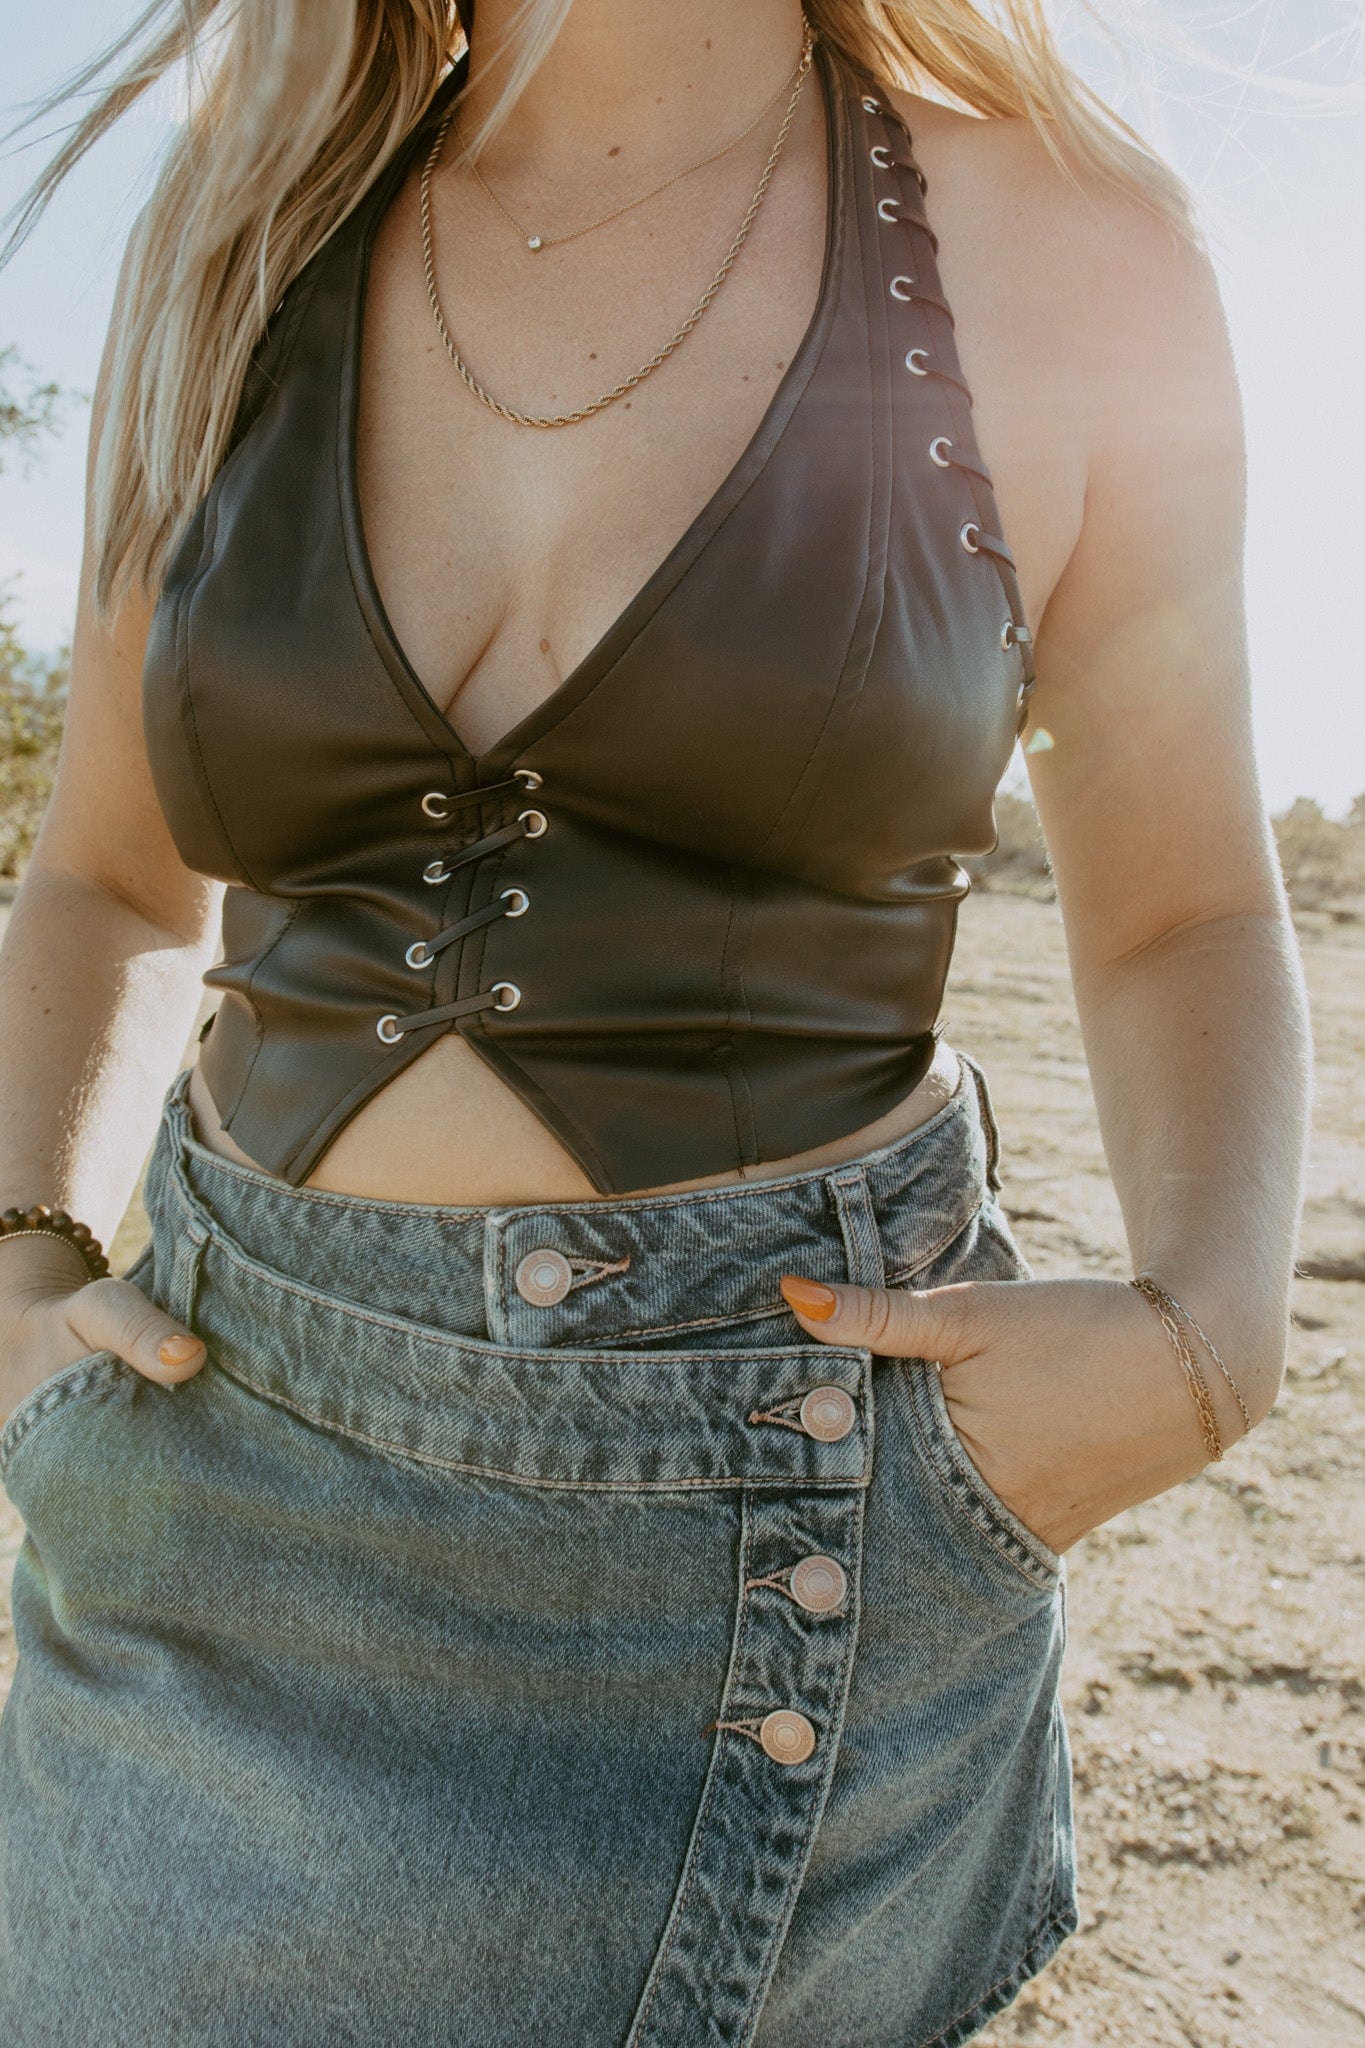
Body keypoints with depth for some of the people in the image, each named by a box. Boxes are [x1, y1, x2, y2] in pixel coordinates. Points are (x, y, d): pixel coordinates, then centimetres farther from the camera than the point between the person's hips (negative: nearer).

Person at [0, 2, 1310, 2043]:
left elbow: (1183, 917, 5)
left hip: (789, 1483, -2)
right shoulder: (243, 233, 4)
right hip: (245, 1465, 3)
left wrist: (1205, 1343, -12)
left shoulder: (1065, 252, -4)